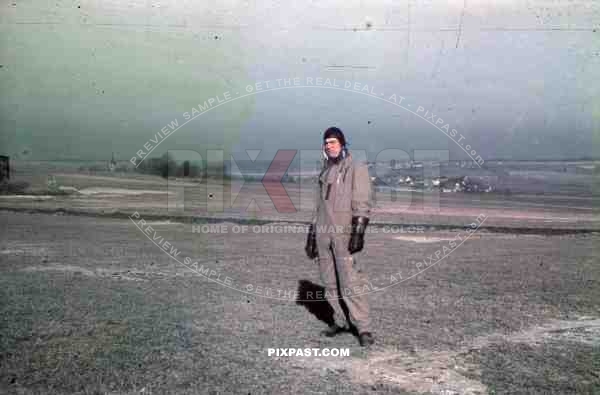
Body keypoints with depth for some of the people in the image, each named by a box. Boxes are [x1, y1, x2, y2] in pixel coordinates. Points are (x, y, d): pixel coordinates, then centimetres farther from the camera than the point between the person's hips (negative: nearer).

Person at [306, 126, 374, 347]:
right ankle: (340, 321, 19)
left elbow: (362, 203, -8)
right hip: (323, 232, 7)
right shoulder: (325, 172, 20)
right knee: (329, 283, 8)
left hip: (344, 233, -6)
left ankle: (363, 328, -5)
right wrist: (312, 235, 19)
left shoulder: (356, 169, 0)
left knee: (350, 282, -11)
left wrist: (358, 231, -18)